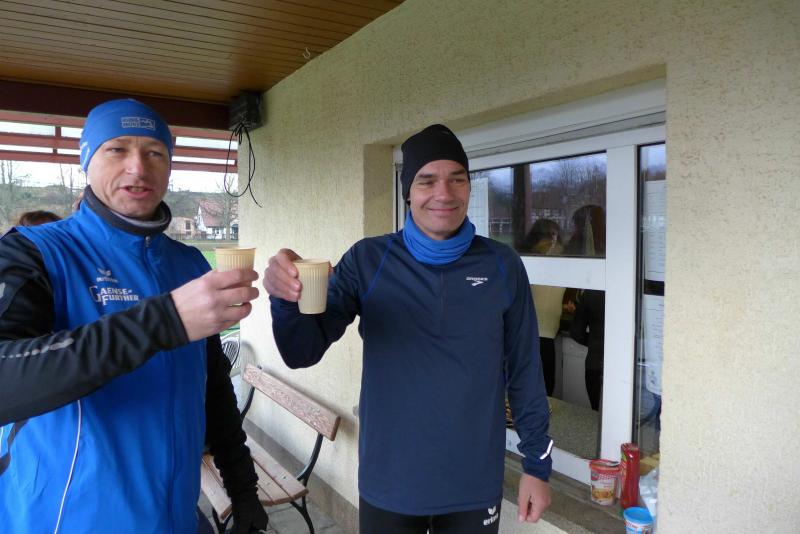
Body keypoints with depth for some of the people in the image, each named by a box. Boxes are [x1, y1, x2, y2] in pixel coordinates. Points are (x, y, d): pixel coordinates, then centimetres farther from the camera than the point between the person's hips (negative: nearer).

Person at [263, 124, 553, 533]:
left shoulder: (503, 266, -6)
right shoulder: (368, 261, -9)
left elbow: (524, 371, 1)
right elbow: (304, 353, -13)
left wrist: (537, 463, 4)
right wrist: (286, 298, -33)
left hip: (475, 486, 1)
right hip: (389, 487, 0)